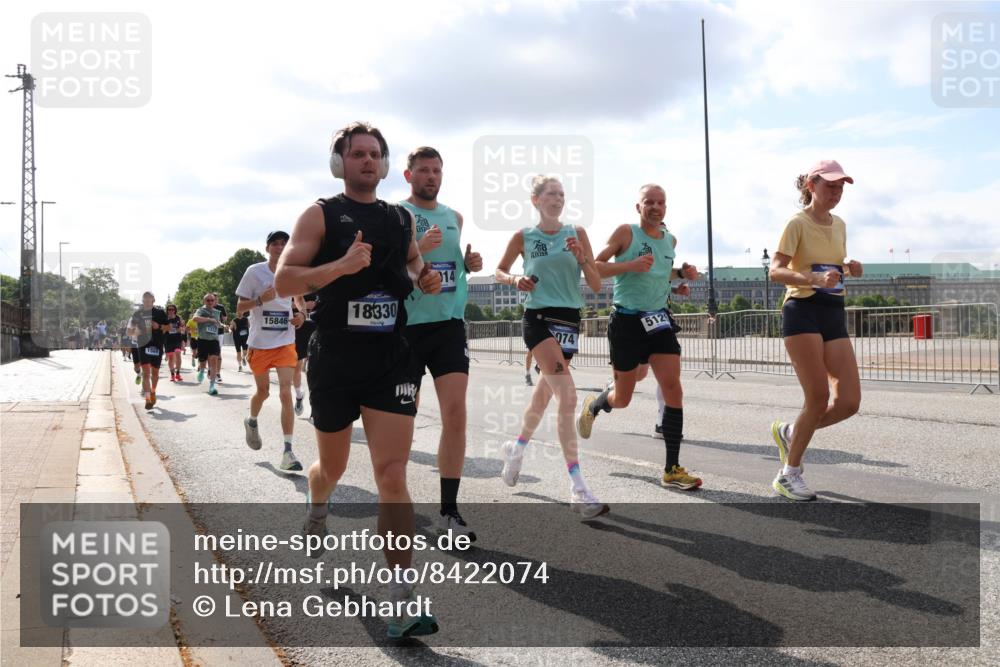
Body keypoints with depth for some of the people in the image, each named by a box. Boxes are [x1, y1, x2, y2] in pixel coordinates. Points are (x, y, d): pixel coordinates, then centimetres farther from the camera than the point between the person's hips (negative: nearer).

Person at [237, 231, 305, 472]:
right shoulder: (254, 272, -6)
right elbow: (239, 307, -4)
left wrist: (301, 315, -2)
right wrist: (261, 300, -23)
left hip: (285, 342, 1)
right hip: (259, 343, -1)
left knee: (285, 393, -11)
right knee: (262, 391, 13)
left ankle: (287, 451, -10)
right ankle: (252, 422, 48)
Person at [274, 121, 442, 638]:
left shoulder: (401, 219, 10)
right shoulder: (321, 215, -2)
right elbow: (282, 281, -10)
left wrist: (424, 279, 3)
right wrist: (342, 265, -25)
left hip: (390, 361, 2)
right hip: (334, 361, -1)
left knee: (392, 475, -10)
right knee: (333, 467, 18)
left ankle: (402, 600, -10)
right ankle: (317, 511, 55)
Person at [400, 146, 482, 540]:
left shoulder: (454, 217, 14)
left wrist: (470, 264, 5)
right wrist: (418, 249, -22)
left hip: (449, 322, 4)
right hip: (408, 325, -4)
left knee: (455, 412, -7)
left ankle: (449, 510, -1)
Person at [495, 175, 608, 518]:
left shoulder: (576, 233, 6)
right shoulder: (523, 237, 2)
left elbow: (596, 285, 4)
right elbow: (499, 271, 16)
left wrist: (581, 258, -13)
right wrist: (515, 280, -4)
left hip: (569, 319, 4)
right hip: (538, 318, -4)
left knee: (545, 393, 17)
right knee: (567, 396, -19)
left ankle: (517, 448, 48)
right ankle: (578, 489, -20)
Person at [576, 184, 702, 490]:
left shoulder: (670, 240, 10)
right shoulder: (626, 232, -8)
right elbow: (594, 267, -9)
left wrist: (681, 274, 7)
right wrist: (630, 265, -23)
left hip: (658, 319, 4)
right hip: (626, 320, -4)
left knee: (673, 389, -10)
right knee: (622, 399, 7)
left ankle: (672, 469, -5)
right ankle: (593, 405, 45)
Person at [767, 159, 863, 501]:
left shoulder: (839, 225, 15)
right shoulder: (798, 223, -7)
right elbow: (775, 270, -17)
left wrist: (850, 269, 3)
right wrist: (815, 279, -33)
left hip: (835, 315, 7)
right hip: (803, 312, -7)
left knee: (849, 402, -3)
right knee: (819, 398, -10)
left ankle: (789, 432, 22)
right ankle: (789, 474, 6)